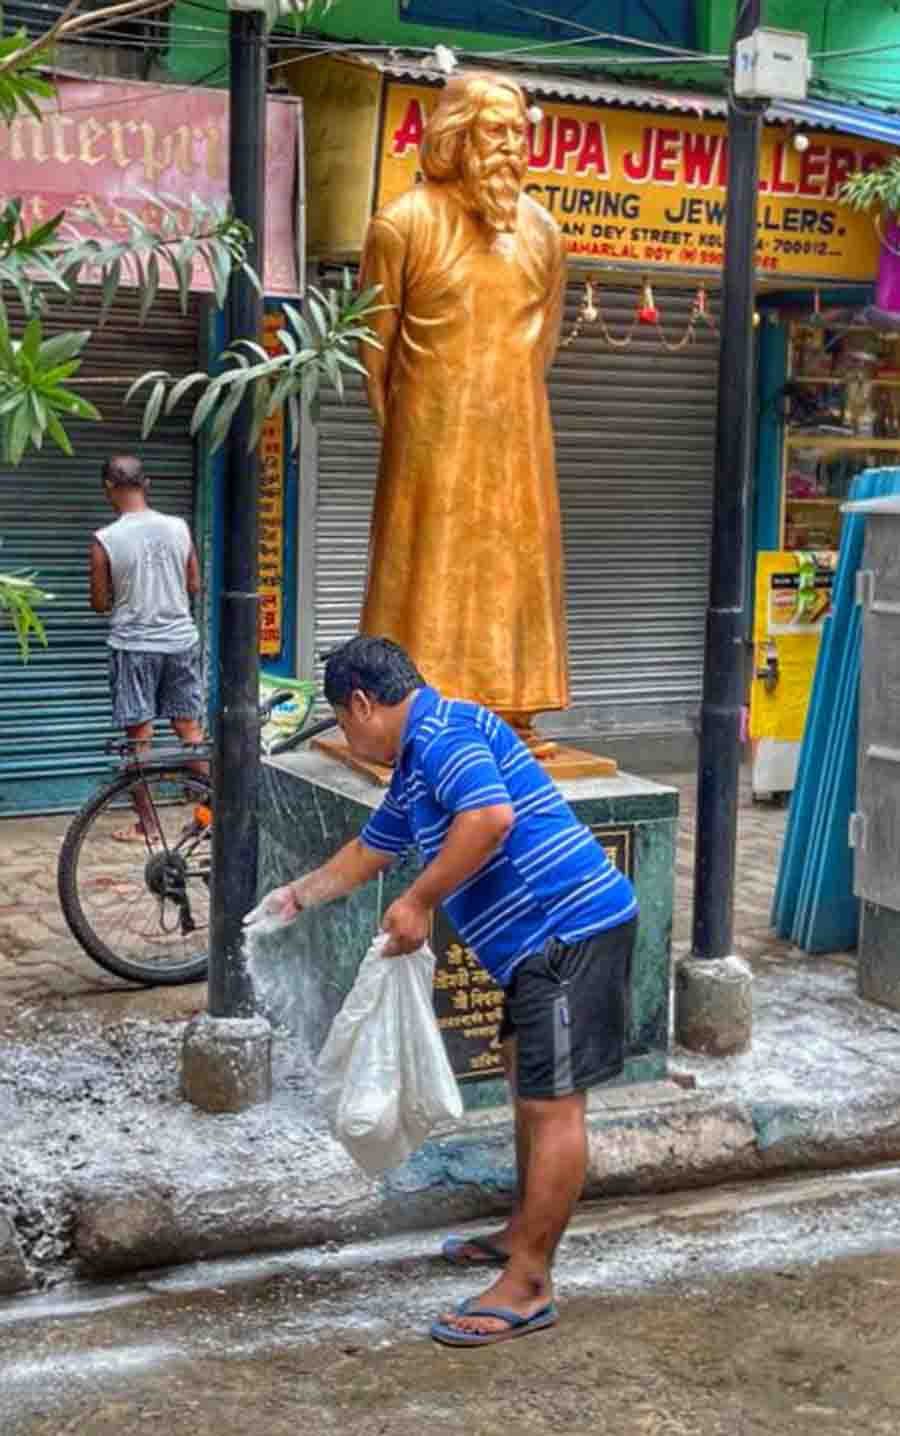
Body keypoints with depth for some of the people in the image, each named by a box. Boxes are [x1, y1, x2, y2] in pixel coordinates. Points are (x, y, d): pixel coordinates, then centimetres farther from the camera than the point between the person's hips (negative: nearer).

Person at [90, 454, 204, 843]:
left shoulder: (105, 540, -13)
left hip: (133, 646, -3)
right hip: (181, 640, 3)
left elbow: (100, 603, -5)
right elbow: (194, 586, 6)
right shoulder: (179, 528, -3)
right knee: (190, 729, 12)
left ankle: (145, 824, 11)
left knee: (139, 738, 5)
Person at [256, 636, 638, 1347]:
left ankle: (527, 1288, -1)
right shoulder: (415, 764, 21)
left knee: (552, 1104, -7)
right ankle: (525, 1233, 38)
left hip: (570, 929, -11)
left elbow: (490, 816, -30)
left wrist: (419, 902, -21)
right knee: (529, 1081, 23)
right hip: (543, 939, 11)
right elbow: (369, 851, 37)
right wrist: (299, 895, 47)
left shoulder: (441, 729, -12)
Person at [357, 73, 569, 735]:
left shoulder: (541, 229, 9)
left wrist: (513, 403, 14)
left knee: (514, 567, 6)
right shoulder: (404, 223, -4)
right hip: (432, 433, -4)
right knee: (427, 566, -2)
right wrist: (397, 429, 0)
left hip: (516, 433, 5)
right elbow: (375, 343, -1)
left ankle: (510, 716, 15)